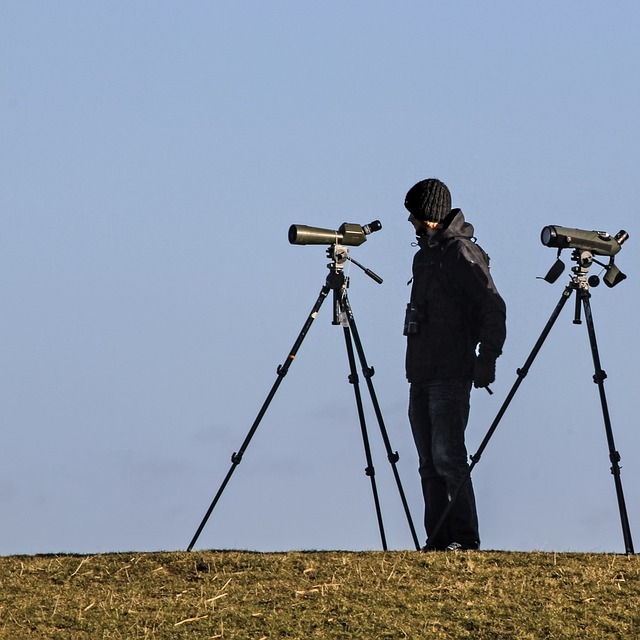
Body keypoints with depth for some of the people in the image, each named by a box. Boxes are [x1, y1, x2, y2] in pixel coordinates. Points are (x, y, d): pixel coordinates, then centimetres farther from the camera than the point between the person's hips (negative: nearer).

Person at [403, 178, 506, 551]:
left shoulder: (462, 254, -8)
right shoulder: (425, 254, 18)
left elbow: (494, 307, -13)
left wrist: (487, 358, -19)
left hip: (451, 376, -9)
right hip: (421, 376, 9)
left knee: (447, 456, -14)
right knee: (430, 463, 6)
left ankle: (465, 539, -14)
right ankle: (438, 541, 6)